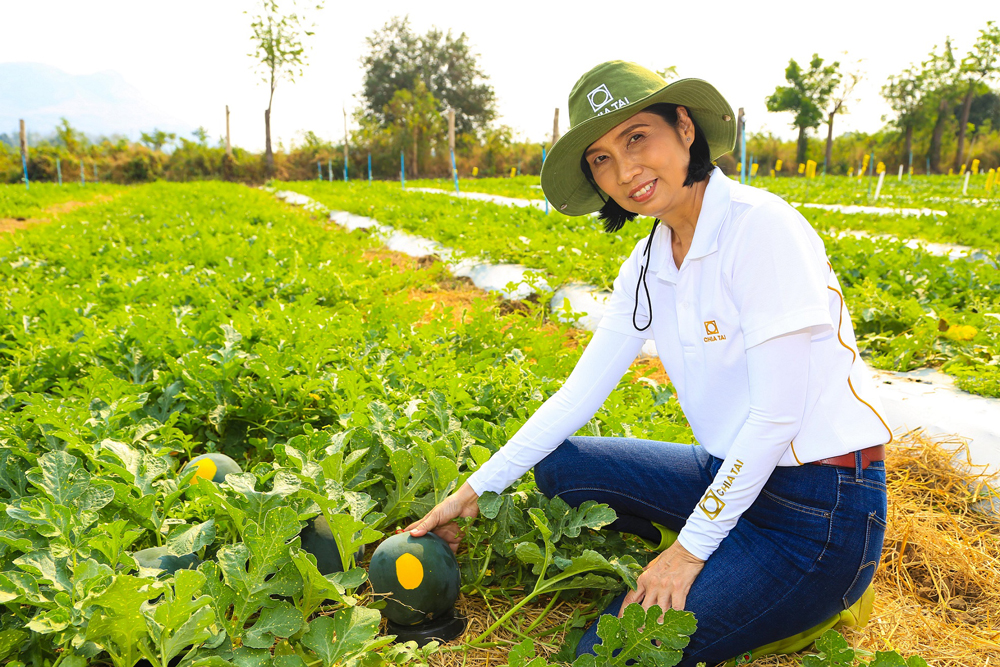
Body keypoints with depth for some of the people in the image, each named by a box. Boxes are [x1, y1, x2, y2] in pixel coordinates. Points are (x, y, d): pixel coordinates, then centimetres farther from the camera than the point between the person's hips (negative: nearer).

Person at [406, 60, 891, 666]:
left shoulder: (762, 226, -21)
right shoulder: (648, 265, 3)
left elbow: (777, 414, -21)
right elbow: (581, 390, 4)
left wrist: (690, 548, -15)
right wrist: (476, 490, 3)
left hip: (822, 512, -7)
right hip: (728, 474, 8)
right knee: (556, 465, 1)